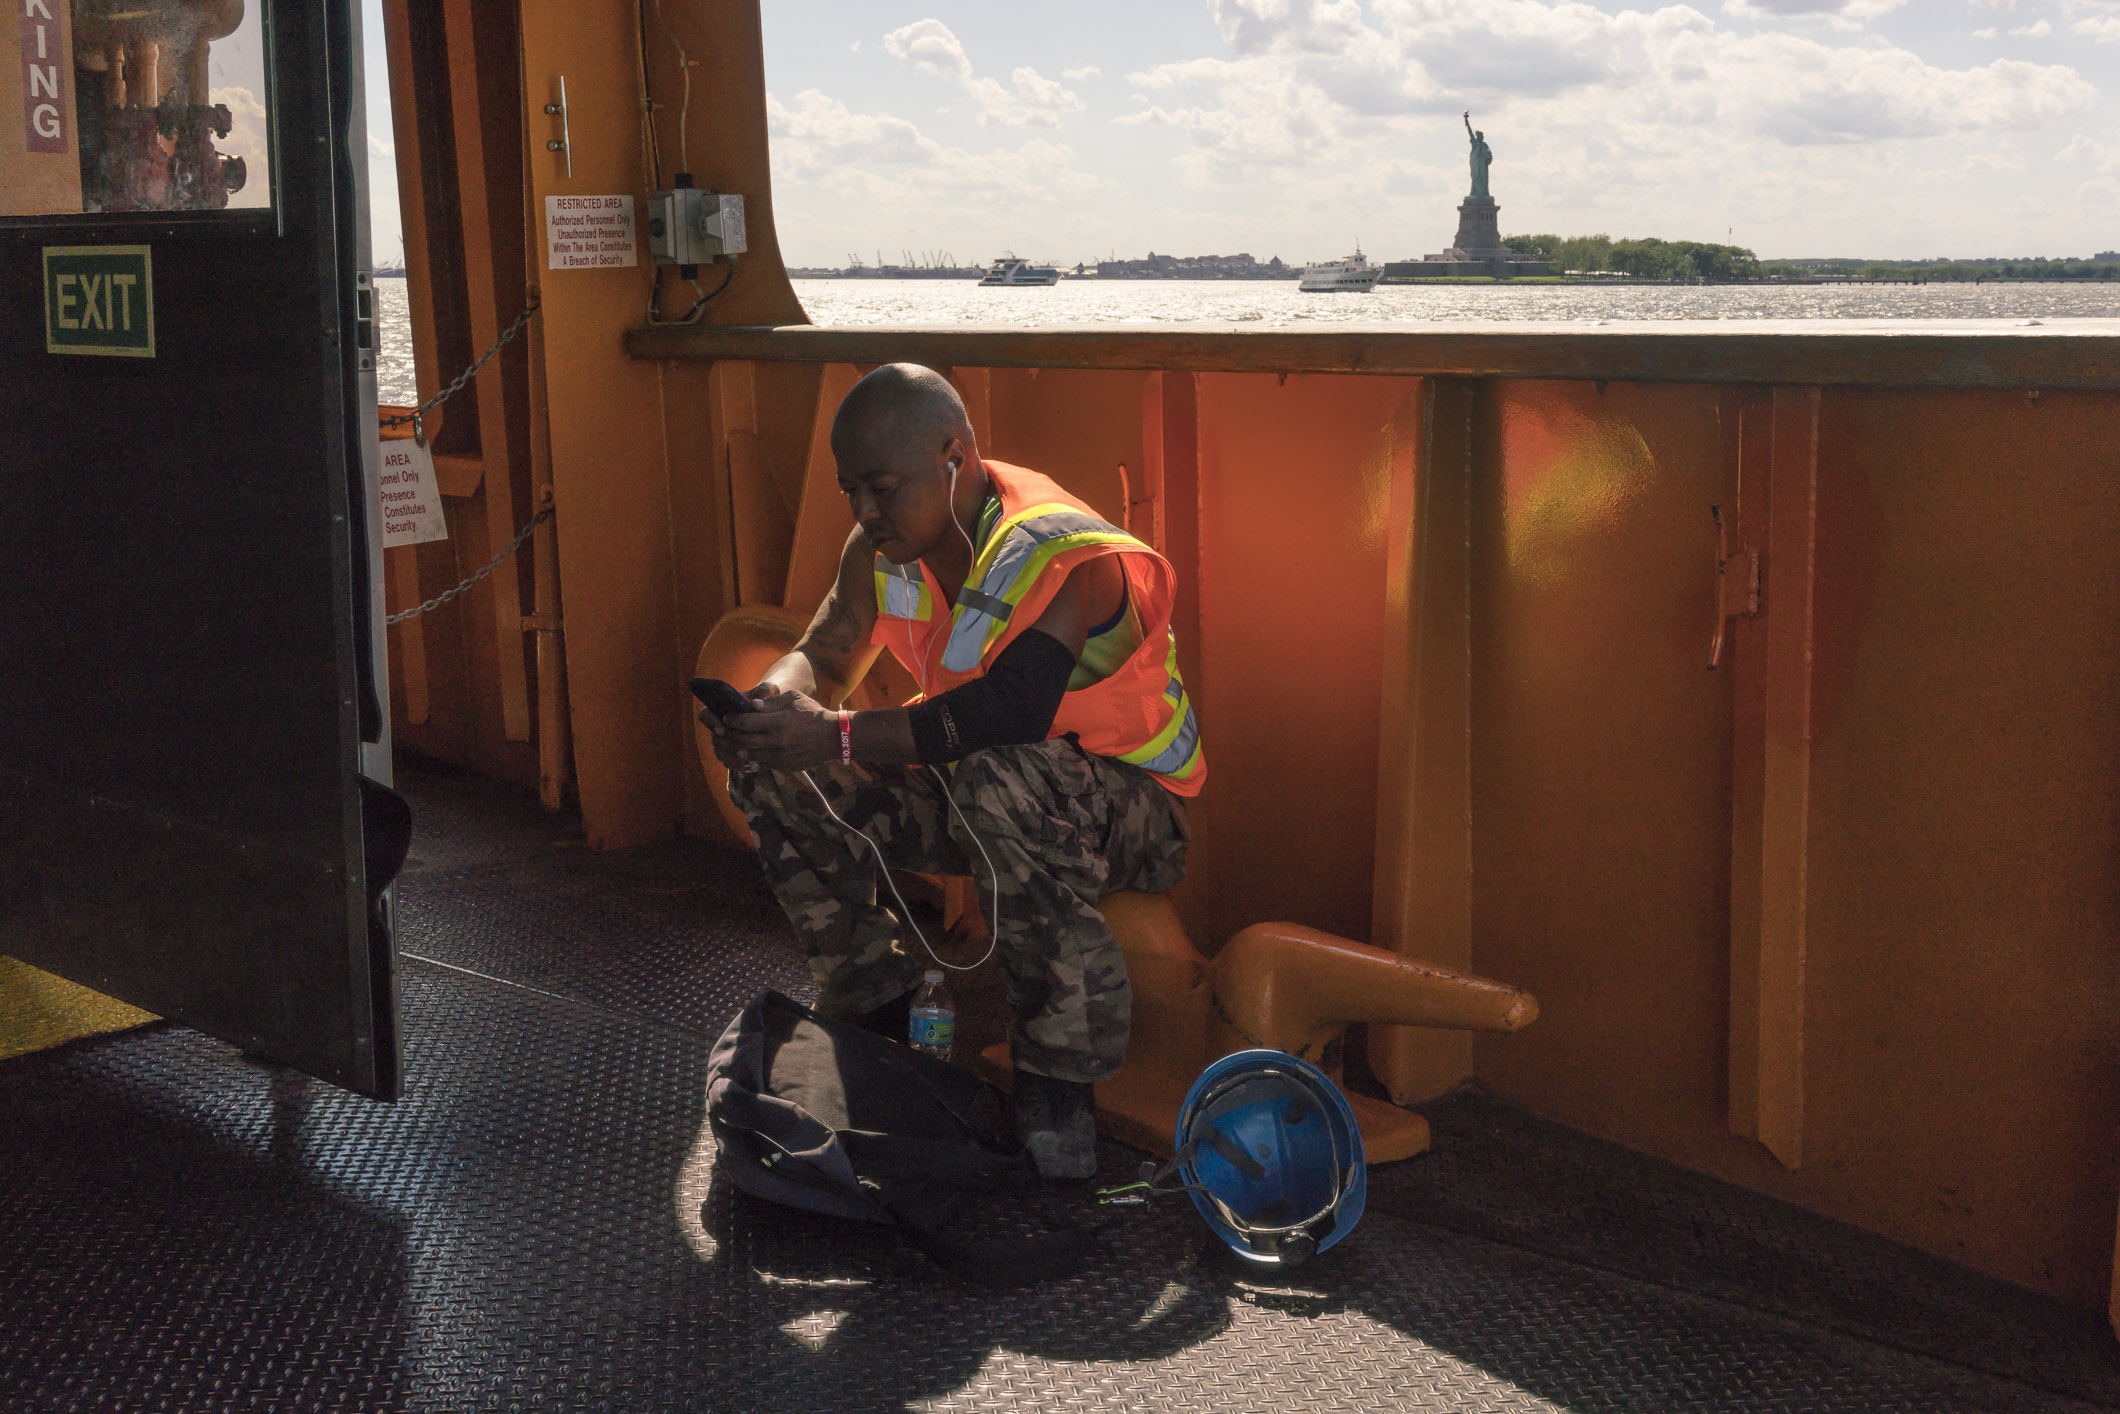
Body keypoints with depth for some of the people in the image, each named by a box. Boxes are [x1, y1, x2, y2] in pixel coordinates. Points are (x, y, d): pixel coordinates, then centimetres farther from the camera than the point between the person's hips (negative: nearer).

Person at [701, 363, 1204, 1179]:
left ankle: (1057, 1081, -28)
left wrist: (838, 738, -43)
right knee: (776, 773, -8)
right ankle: (873, 1013, 4)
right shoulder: (885, 546, -2)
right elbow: (825, 656, 4)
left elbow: (1012, 709, -40)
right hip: (968, 790, 7)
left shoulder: (1063, 556, -27)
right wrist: (775, 701, -22)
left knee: (1000, 785, -41)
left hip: (1129, 805, -7)